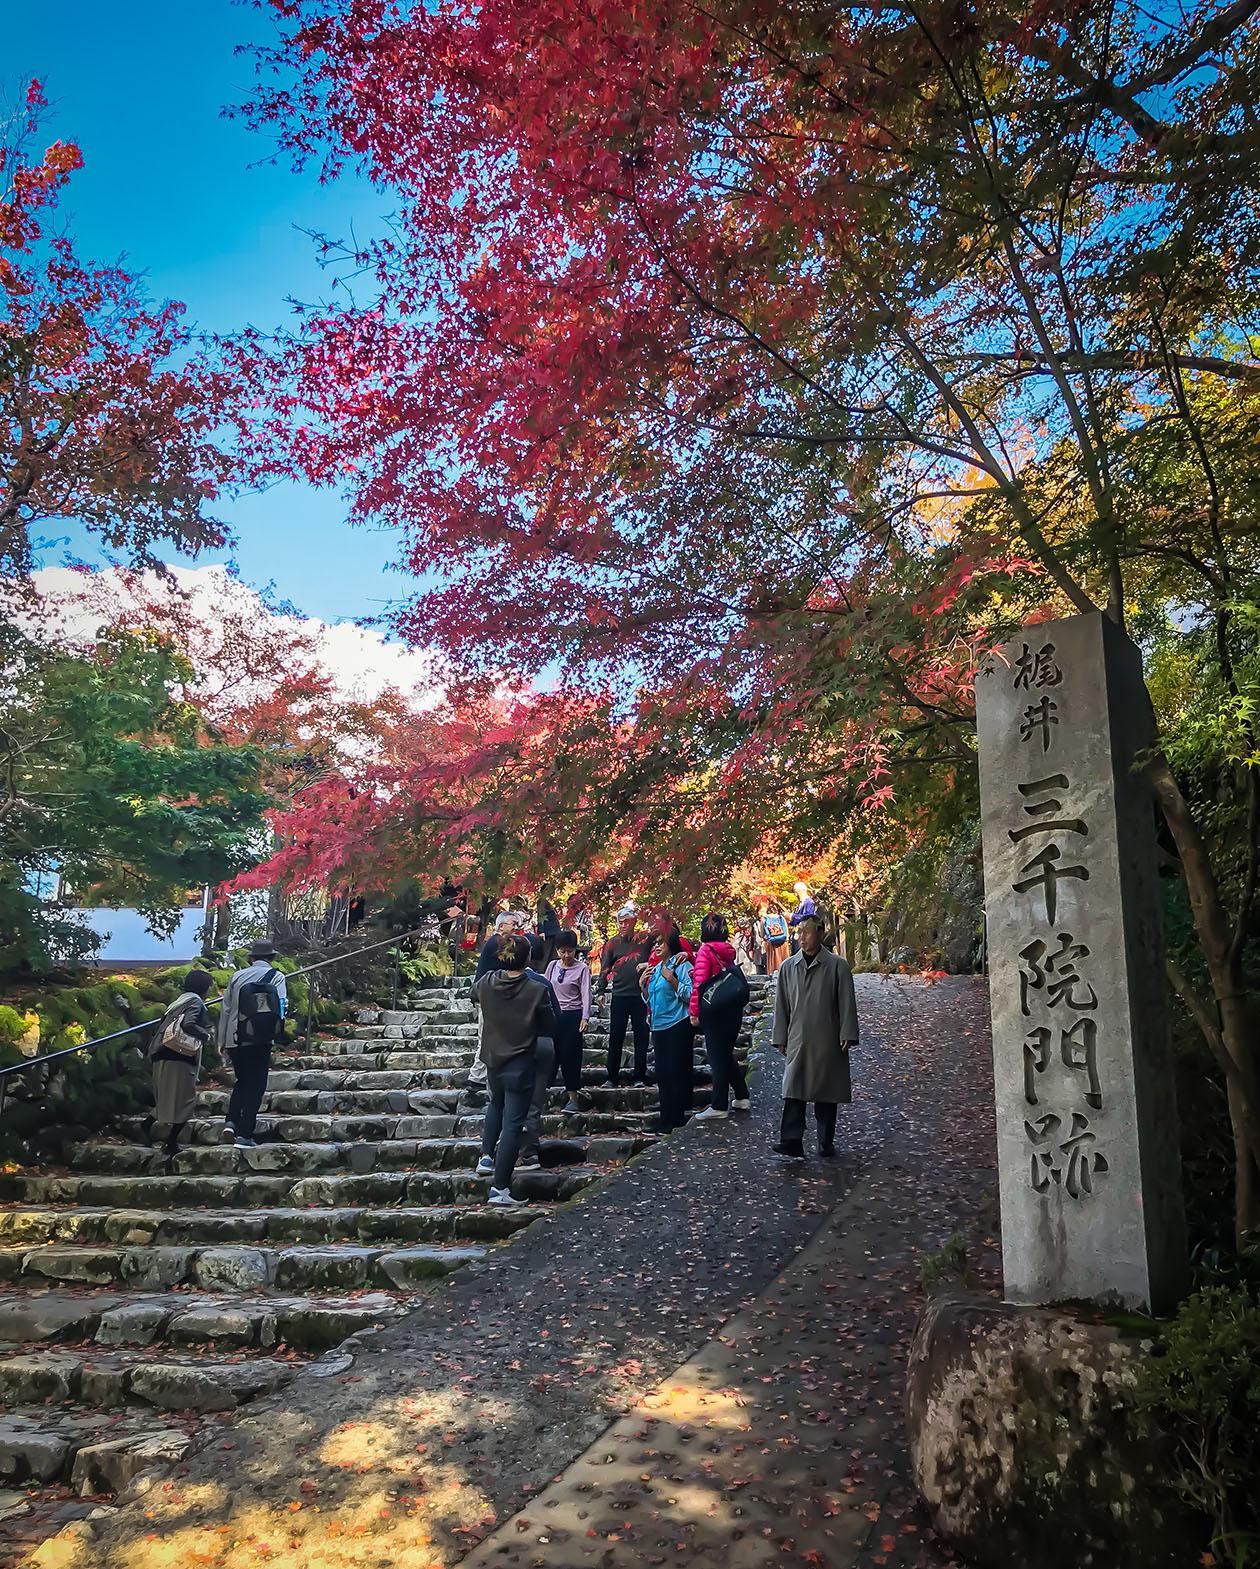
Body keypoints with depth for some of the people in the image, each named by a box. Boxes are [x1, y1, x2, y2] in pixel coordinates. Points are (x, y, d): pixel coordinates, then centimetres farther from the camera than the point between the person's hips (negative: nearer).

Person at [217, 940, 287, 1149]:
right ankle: (244, 1134, 0)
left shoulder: (237, 976, 8)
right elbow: (280, 1006, -10)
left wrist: (222, 1041, 16)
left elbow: (225, 1009, 10)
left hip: (235, 1040, 3)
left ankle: (231, 1121, 5)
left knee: (242, 1082, 21)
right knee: (255, 1086, 4)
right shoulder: (276, 977, 1)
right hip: (260, 1041, -3)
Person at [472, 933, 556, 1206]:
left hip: (492, 1060, 5)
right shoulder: (537, 989, -20)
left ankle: (486, 1157, 26)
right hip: (520, 1066, -5)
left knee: (496, 1105, 32)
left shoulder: (487, 983, -9)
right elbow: (550, 1027, -7)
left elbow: (474, 990, 17)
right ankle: (500, 1188, 4)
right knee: (513, 1124, 2)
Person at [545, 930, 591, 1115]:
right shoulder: (553, 966, 7)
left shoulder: (582, 968, -5)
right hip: (554, 1015, 4)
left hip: (573, 1016, -4)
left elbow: (585, 994, -11)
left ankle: (573, 1099, 5)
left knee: (570, 1056, -3)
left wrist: (585, 1018, -21)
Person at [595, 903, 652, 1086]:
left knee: (641, 1037, 3)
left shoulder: (645, 940, 5)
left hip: (641, 995, -1)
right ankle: (612, 1077, 11)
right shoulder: (613, 944, 8)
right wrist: (600, 991, -2)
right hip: (619, 996, 1)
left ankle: (640, 1077, 10)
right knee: (615, 1037, 3)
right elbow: (605, 969, 7)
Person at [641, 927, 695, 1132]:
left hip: (678, 1026, -8)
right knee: (662, 1074, 9)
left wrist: (671, 979, -20)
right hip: (659, 1027, 8)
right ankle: (666, 1120, 17)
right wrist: (643, 985, 8)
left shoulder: (681, 965, -7)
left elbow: (690, 995, -16)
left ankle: (676, 1119, 2)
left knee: (677, 1072, -5)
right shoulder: (656, 969, 17)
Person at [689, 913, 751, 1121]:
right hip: (733, 1008, 7)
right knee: (727, 1055, 19)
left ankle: (718, 1107, 3)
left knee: (717, 1058, -2)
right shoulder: (728, 951, 8)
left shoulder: (706, 951, -12)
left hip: (715, 1011, -7)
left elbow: (700, 983, -18)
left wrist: (694, 1012, -14)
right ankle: (742, 1098, 25)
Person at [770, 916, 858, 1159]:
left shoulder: (837, 966, -1)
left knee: (826, 1092, 7)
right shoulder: (788, 967, 7)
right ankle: (792, 1141, -12)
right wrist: (780, 1038, 9)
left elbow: (847, 1003, -1)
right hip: (798, 1040, 2)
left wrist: (847, 1035, -6)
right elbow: (781, 1004, 11)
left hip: (827, 1042, -2)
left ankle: (826, 1142, 17)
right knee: (794, 1090, -8)